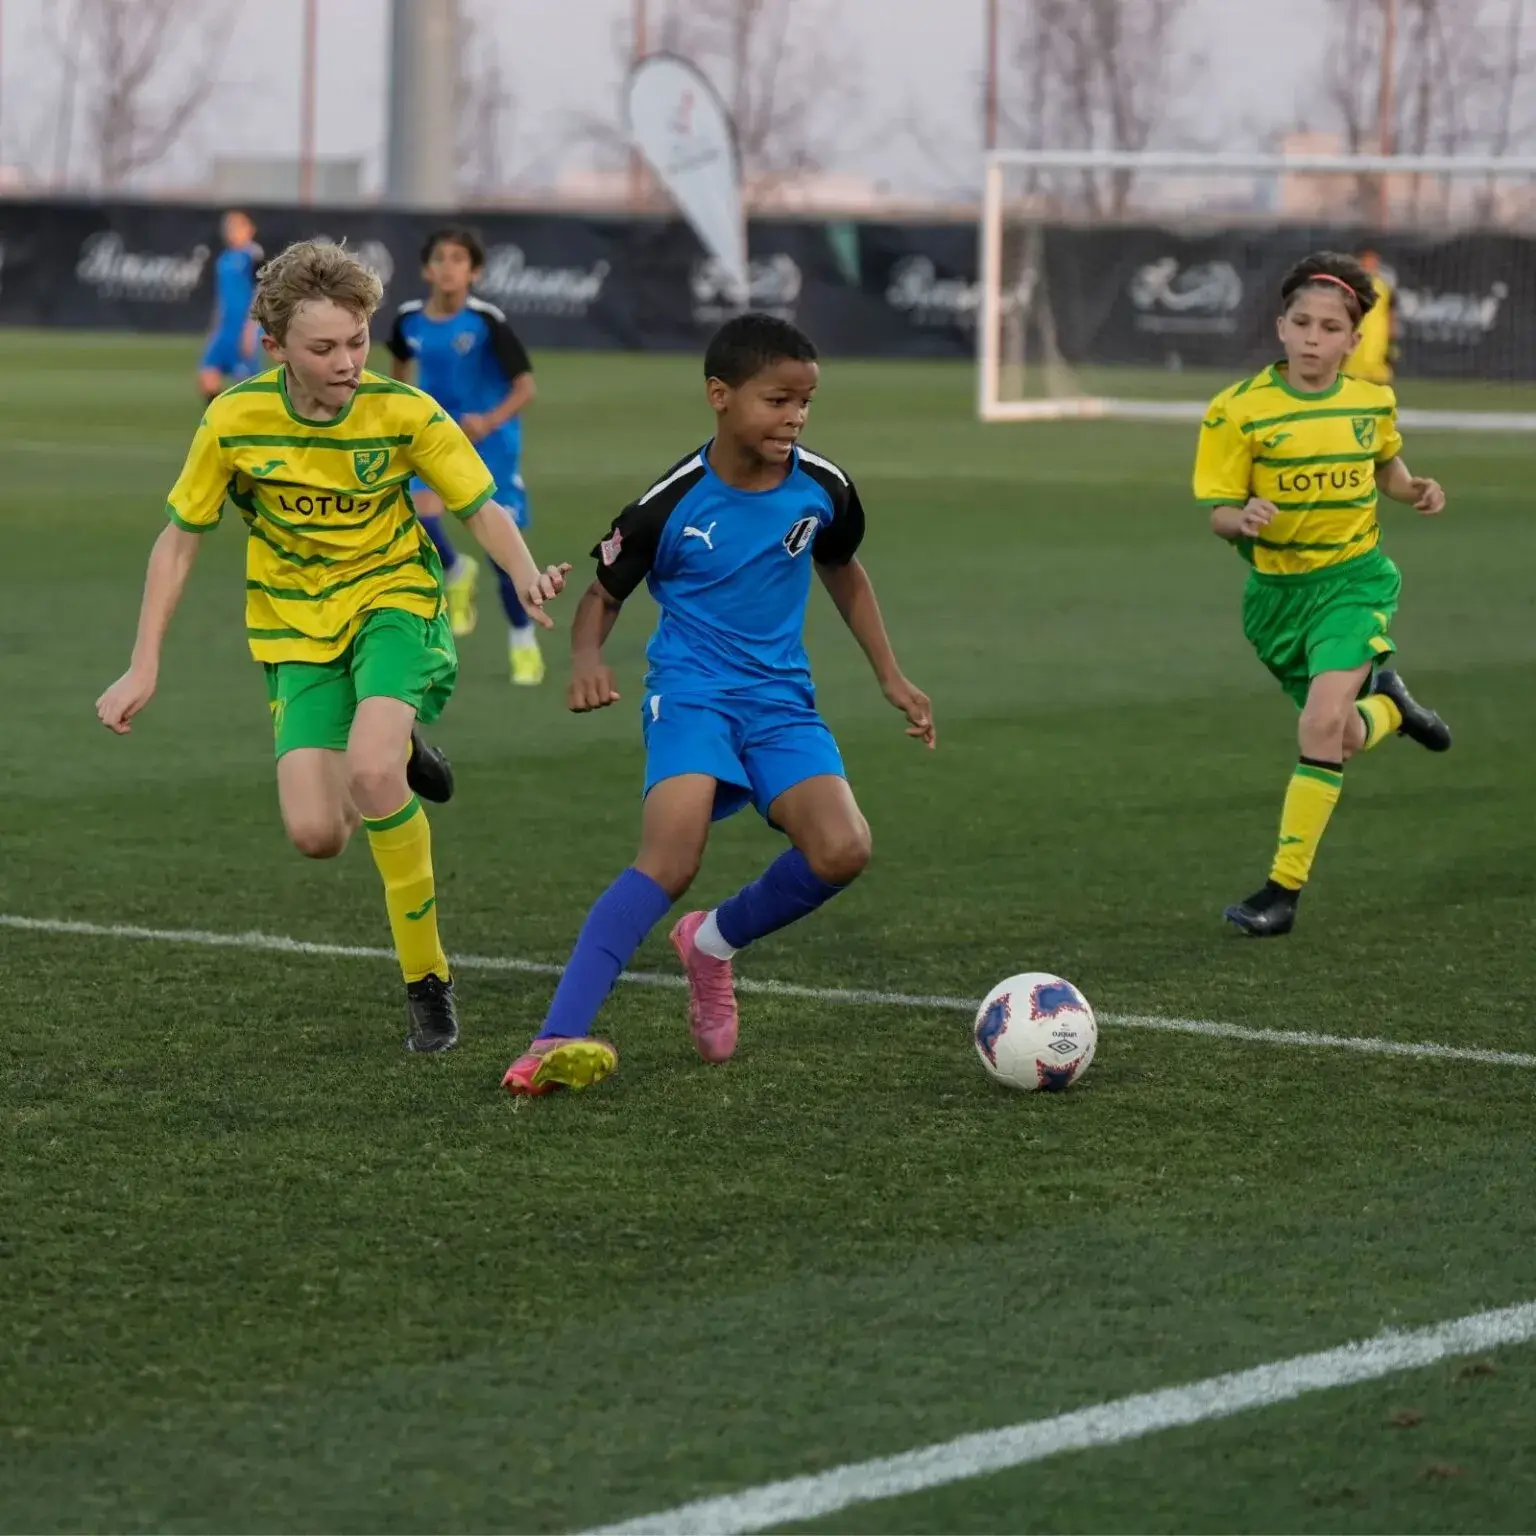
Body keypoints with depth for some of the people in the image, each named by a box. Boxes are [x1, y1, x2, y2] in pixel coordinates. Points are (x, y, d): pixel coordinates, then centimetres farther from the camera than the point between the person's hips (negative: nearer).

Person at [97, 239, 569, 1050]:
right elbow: (179, 536, -1)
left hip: (395, 600, -2)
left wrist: (526, 574, -28)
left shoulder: (405, 412, -17)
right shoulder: (236, 420, -13)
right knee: (316, 834, -13)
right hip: (299, 629, 2)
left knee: (370, 769, -31)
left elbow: (482, 509, -6)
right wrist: (143, 667, -4)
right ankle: (398, 749, 24)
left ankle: (426, 977, -13)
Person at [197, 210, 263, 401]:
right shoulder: (224, 259, 15)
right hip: (225, 330, 7)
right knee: (206, 378, 0)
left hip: (245, 330, -7)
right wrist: (216, 330, 23)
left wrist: (251, 328, -20)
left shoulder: (254, 256, -8)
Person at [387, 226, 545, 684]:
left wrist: (491, 421, -34)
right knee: (419, 511, -26)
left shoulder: (486, 321, -19)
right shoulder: (409, 318, -6)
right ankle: (457, 573, 8)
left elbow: (525, 385, -18)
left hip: (489, 439, -3)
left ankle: (523, 644, 22)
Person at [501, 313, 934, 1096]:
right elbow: (602, 595, 1)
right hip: (691, 691, -4)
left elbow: (840, 569, 20)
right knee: (671, 858, -28)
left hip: (780, 698, 4)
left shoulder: (822, 488, -1)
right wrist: (587, 660, -21)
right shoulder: (671, 503, -12)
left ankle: (714, 943, 12)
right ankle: (558, 1038, -31)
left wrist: (891, 678, 19)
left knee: (841, 850, -19)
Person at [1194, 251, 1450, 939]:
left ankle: (1284, 889, -13)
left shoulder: (1372, 400, -2)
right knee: (1342, 740, 11)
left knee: (1322, 724, -21)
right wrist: (1243, 519, -32)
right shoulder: (1239, 411, -11)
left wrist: (1414, 489, -1)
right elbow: (1219, 514, -9)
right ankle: (1386, 704, 50)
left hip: (1353, 579, 0)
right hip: (1277, 590, 1)